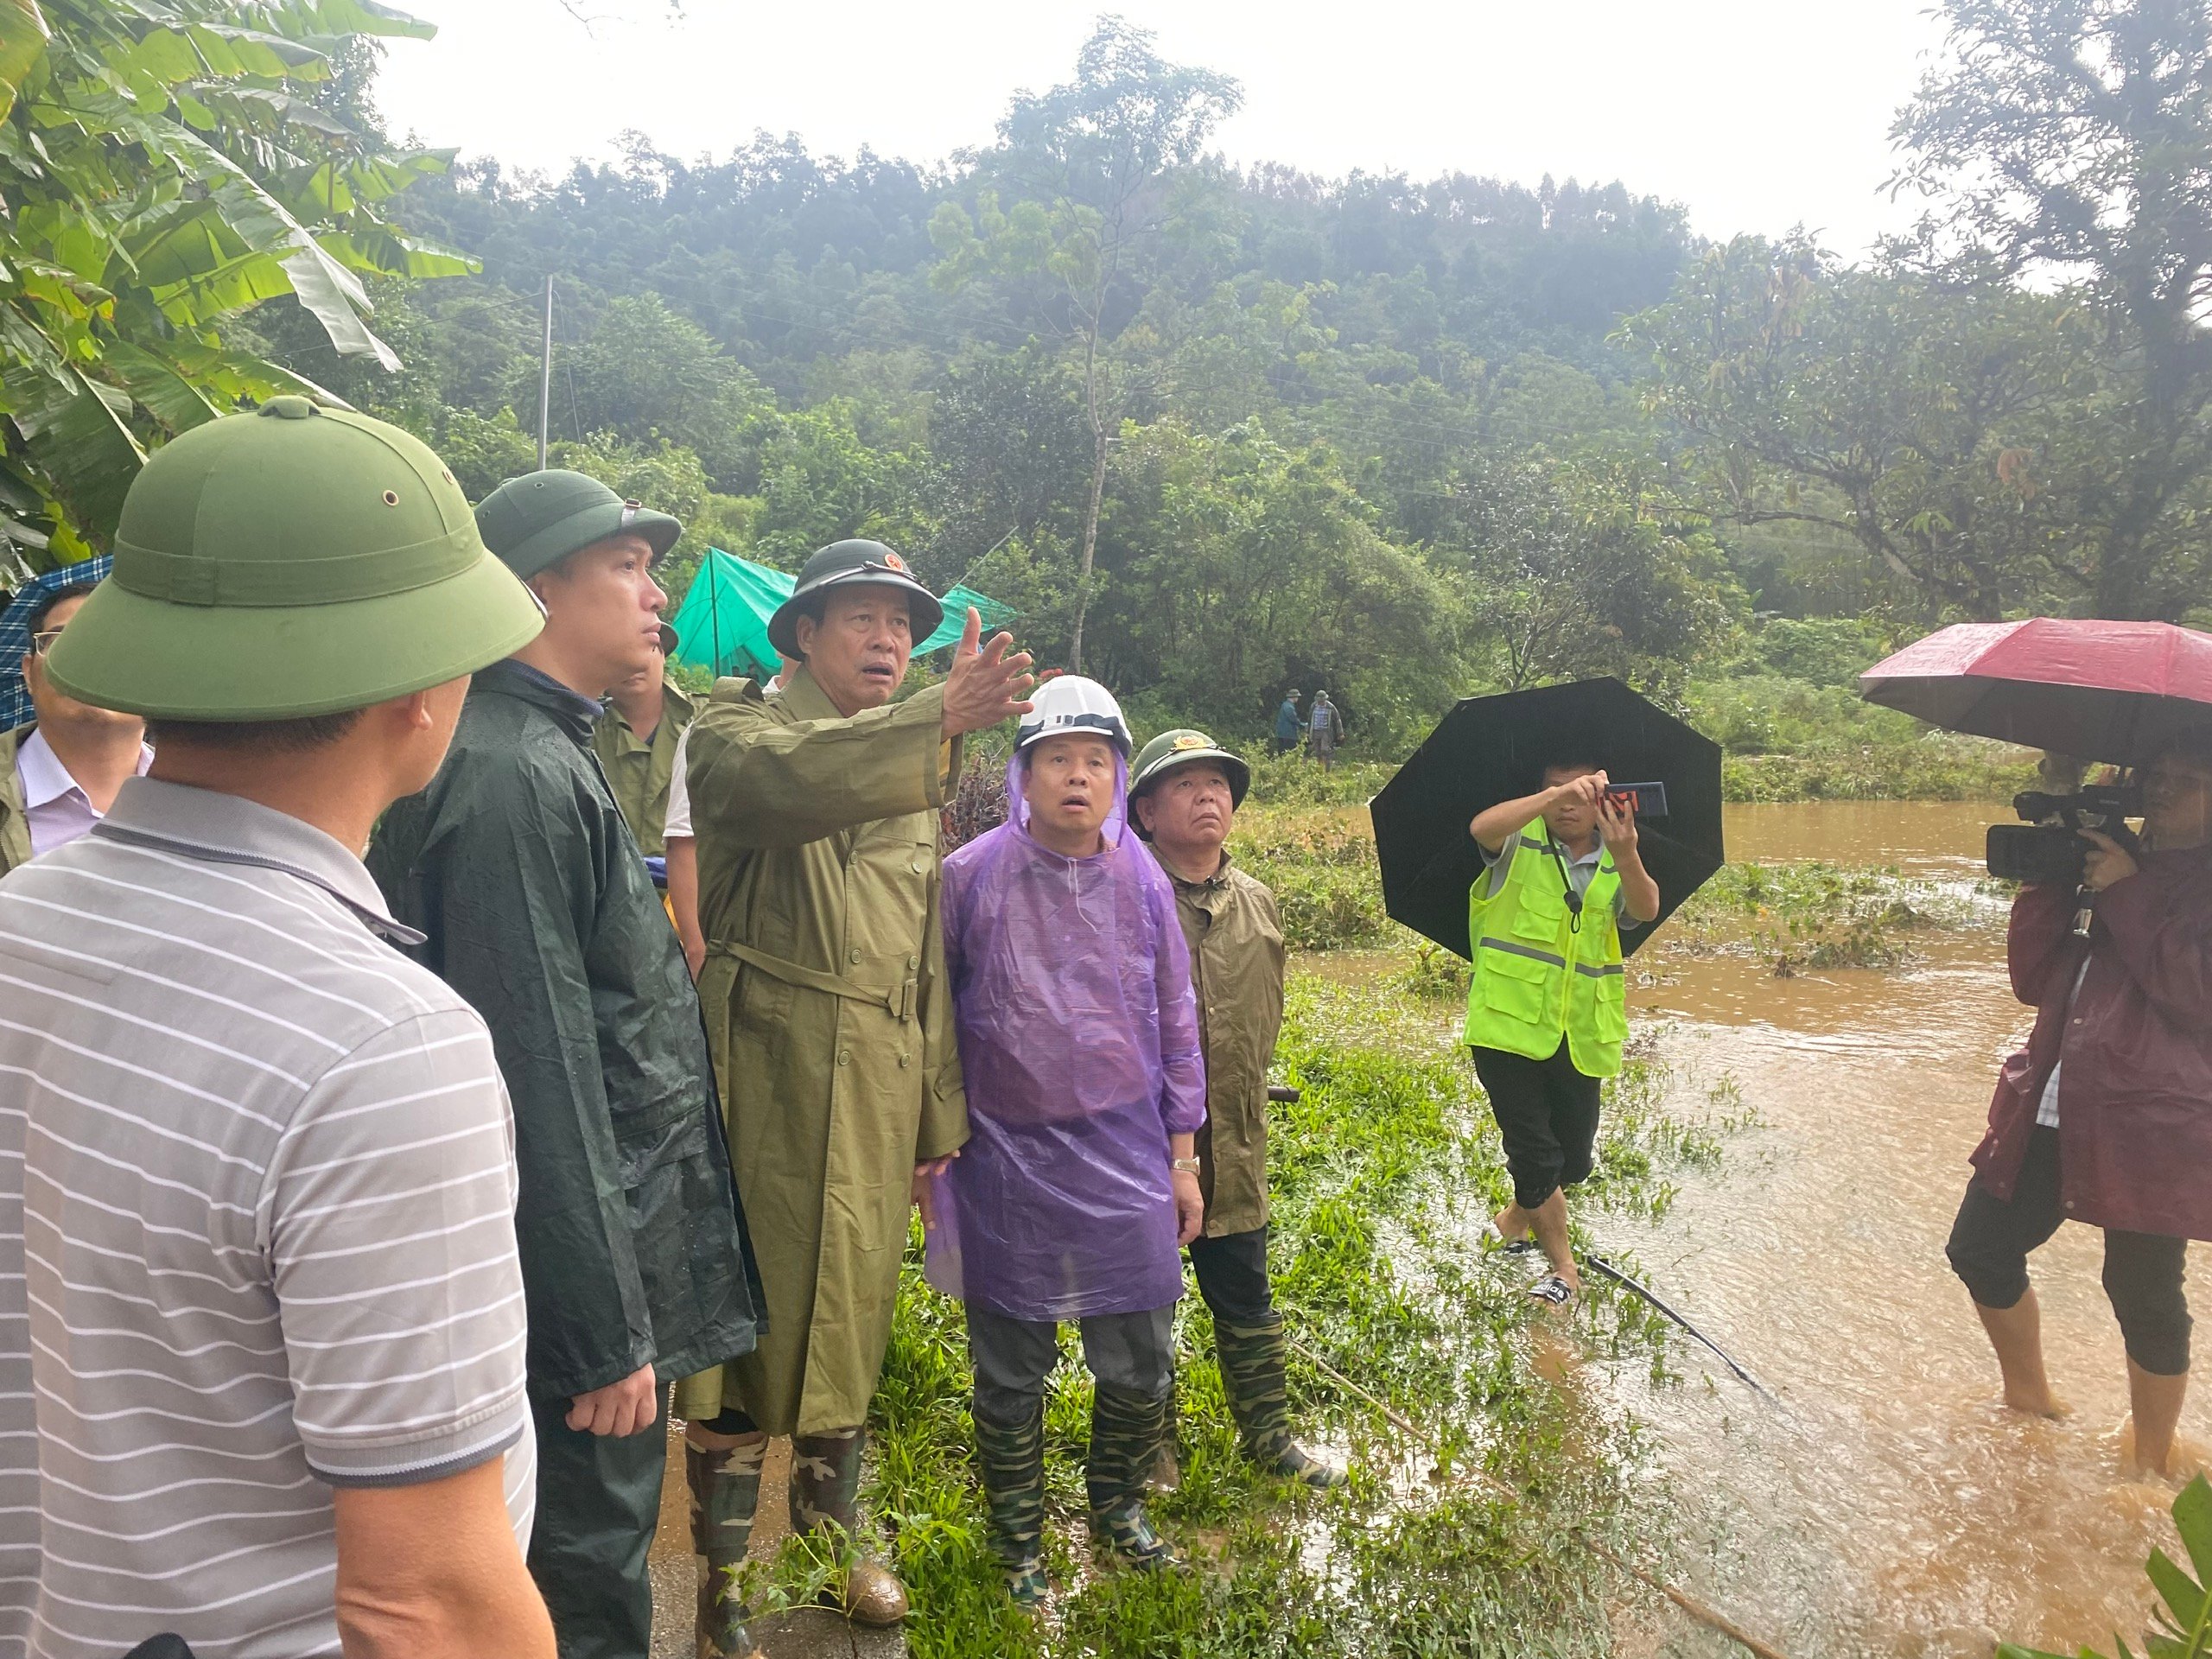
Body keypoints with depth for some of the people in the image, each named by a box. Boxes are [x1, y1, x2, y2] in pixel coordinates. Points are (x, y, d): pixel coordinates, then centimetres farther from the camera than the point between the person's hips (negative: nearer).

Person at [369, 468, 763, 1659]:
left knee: (593, 1545, 23)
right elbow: (541, 1072, -24)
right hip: (581, 1274, -10)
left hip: (607, 1244, 10)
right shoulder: (512, 776, -21)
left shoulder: (549, 757, 11)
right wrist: (605, 1336, -20)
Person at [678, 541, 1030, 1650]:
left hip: (878, 1091, 6)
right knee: (748, 1318, 0)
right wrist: (940, 718, -42)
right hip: (765, 1081, -6)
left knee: (852, 1317, 16)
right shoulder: (736, 726, -2)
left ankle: (833, 1534, 36)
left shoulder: (913, 776, 17)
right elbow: (789, 778, -29)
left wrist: (939, 1111, 15)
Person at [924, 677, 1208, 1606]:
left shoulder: (1142, 882, 2)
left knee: (1140, 1362, 10)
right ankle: (1019, 1540, 33)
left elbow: (1177, 1025, 9)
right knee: (1011, 1370, 11)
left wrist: (1182, 1160, 9)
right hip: (1005, 1160, -2)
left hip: (1124, 1155, 2)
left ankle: (1117, 1504, 37)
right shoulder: (971, 876, -6)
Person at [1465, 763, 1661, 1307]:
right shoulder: (1520, 845, -1)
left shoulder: (1615, 866, 8)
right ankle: (1563, 1268, 17)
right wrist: (1555, 795, -37)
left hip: (1581, 1035, 4)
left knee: (1573, 1160, 15)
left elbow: (1645, 909, -15)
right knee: (1535, 1154, -3)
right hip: (1509, 1025, -4)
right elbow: (1481, 827, -25)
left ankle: (1522, 1210, 45)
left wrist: (1626, 854, -36)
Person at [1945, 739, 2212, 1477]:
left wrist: (2126, 894, -16)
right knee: (1980, 1250, 10)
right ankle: (2030, 1396, 33)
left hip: (2150, 1128, -6)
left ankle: (2152, 1459, 26)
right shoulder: (2124, 869, 15)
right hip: (2050, 1116, 7)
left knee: (2143, 1294, 4)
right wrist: (2047, 879, -1)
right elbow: (2037, 981, 10)